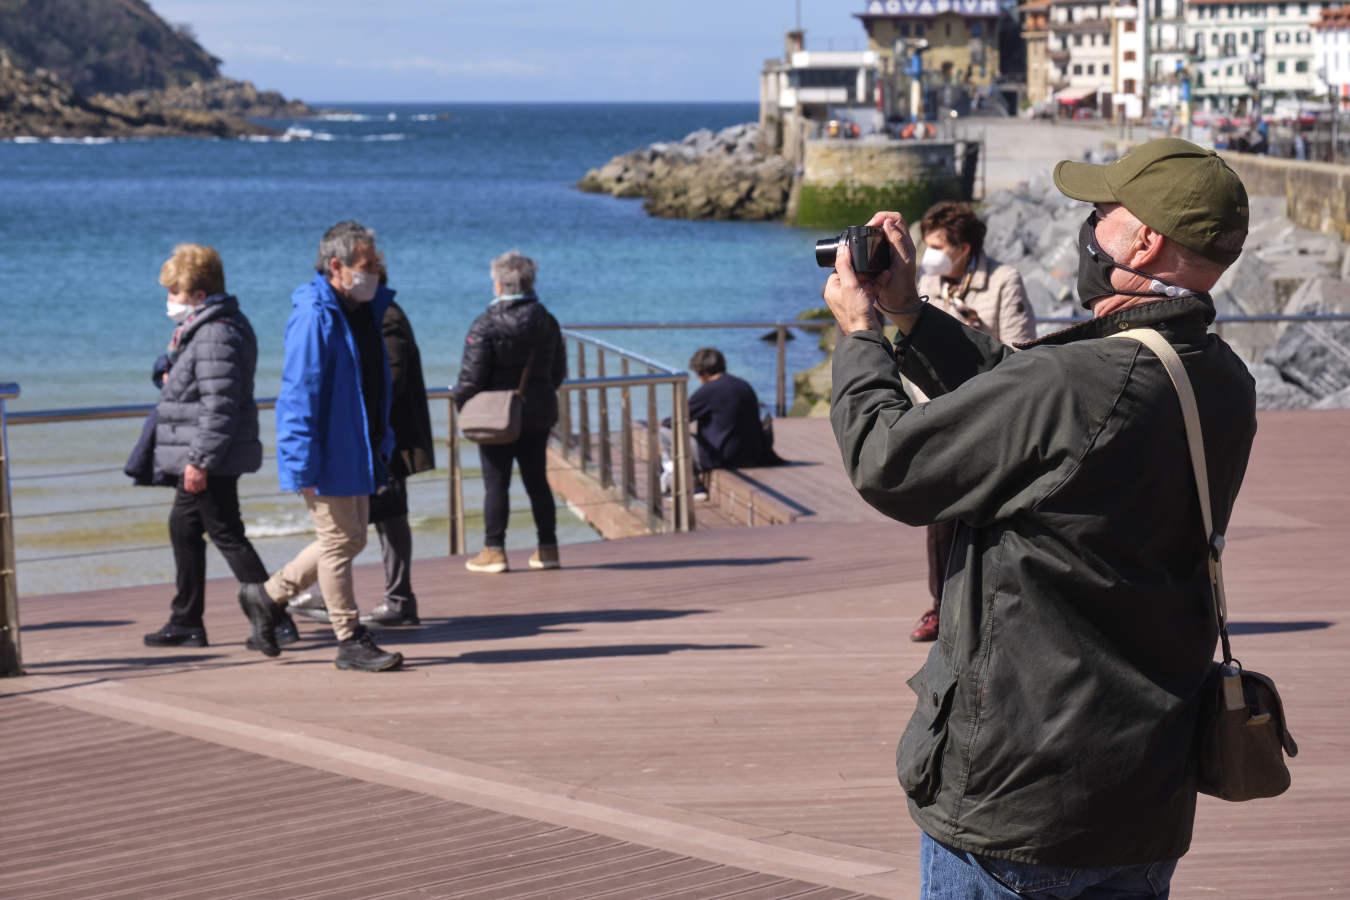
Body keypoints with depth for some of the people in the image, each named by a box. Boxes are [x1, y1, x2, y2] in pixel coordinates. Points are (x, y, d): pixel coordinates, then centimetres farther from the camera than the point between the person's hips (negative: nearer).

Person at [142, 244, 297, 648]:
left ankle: (274, 618, -3)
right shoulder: (198, 330, 13)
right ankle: (186, 622, 25)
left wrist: (200, 459, -26)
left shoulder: (215, 336, -21)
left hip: (212, 462, -11)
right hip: (197, 458, 11)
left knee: (227, 535, -6)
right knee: (183, 527, 17)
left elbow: (220, 404, -26)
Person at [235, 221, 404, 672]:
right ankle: (351, 642, 8)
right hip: (326, 455, -9)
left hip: (356, 451, 9)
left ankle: (268, 595, 28)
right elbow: (300, 393, -20)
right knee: (339, 541, -1)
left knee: (351, 538, 15)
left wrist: (381, 444, 18)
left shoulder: (367, 310, 10)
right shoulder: (314, 317, -18)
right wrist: (303, 465, -23)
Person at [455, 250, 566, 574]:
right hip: (538, 414, 5)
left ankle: (494, 551, 3)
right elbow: (558, 370, 13)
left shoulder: (486, 323, -13)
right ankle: (547, 547, 13)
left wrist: (462, 404, 0)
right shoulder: (546, 321, 5)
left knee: (496, 484, 1)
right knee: (537, 481, 11)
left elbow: (472, 376, -14)